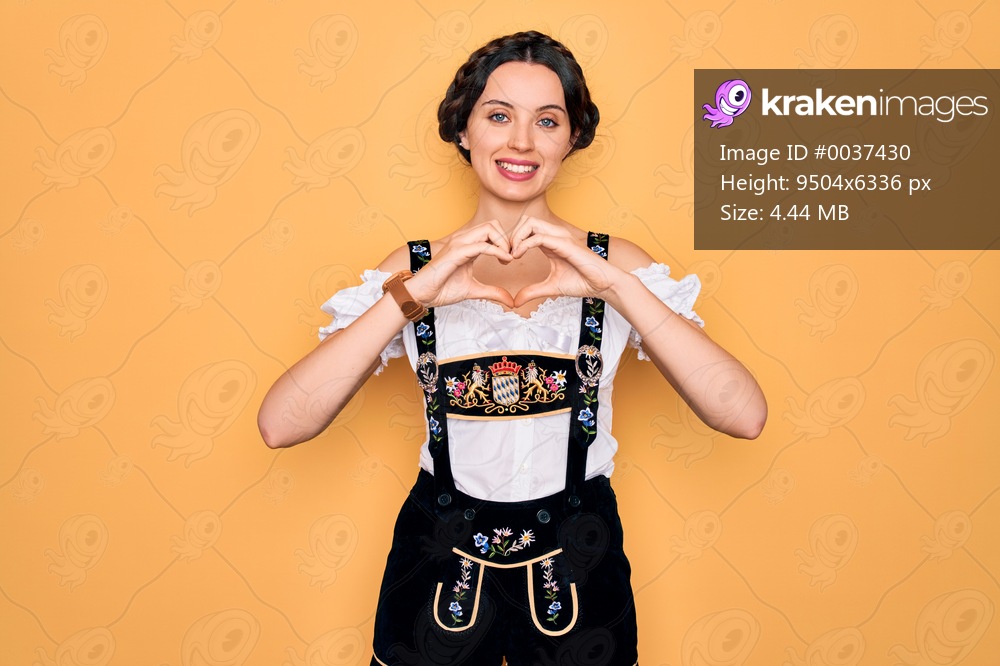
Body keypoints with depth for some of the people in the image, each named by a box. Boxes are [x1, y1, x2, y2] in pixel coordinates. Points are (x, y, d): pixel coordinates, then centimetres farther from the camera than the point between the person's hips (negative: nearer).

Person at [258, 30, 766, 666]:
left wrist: (616, 286, -26)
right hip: (440, 558, 0)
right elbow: (281, 424, -18)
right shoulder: (414, 269, -6)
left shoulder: (614, 266, -6)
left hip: (576, 564, 0)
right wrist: (409, 296, -26)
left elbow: (746, 416, -19)